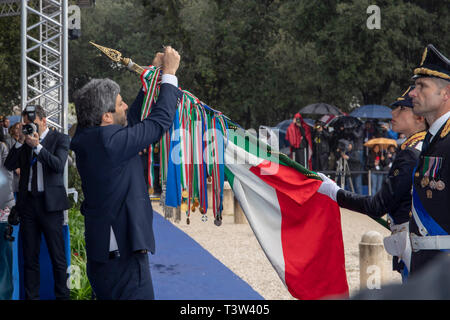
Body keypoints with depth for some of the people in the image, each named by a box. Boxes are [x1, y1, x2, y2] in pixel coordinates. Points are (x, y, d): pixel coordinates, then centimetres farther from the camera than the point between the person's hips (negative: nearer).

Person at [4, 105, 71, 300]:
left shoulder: (60, 139, 0)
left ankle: (62, 295, 7)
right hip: (27, 202, 4)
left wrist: (37, 146, -19)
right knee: (29, 256, 7)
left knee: (57, 256, -1)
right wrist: (20, 142, -8)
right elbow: (9, 166, 2)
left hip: (50, 203, -4)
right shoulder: (25, 141, 11)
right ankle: (31, 296, 12)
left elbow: (58, 165, -14)